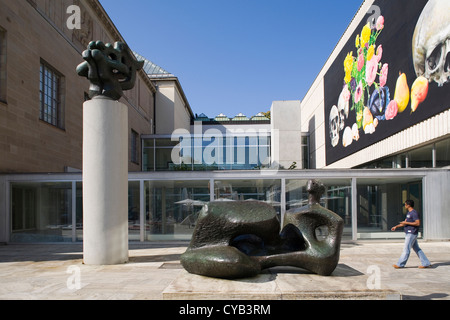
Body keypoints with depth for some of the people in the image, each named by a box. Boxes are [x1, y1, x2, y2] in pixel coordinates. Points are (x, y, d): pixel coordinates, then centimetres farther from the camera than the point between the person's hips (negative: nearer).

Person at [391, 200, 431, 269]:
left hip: (411, 233, -10)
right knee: (417, 249, 12)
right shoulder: (408, 212, 17)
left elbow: (418, 223, -21)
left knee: (406, 249, -5)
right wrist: (396, 226, 17)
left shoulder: (414, 213, -14)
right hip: (408, 233, 10)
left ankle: (400, 264, -1)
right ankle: (426, 263, 17)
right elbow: (405, 222, 24)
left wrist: (406, 223, -19)